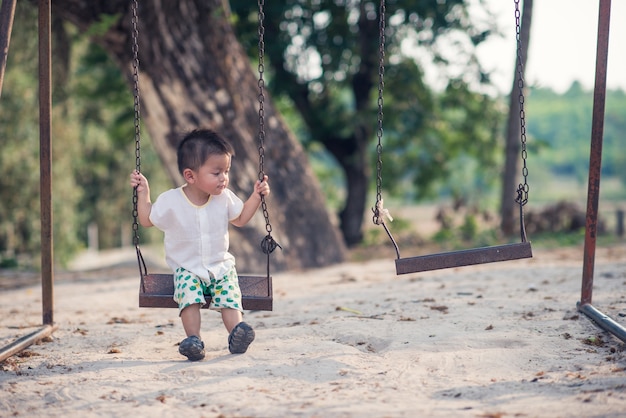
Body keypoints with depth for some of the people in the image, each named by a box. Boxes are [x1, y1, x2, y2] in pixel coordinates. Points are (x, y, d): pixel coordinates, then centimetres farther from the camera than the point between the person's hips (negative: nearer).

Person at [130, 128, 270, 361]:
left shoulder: (224, 198, -3)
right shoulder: (171, 201, -12)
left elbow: (240, 219, 14)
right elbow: (147, 220, 1)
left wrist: (256, 196, 5)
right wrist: (143, 193, -8)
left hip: (221, 266, 3)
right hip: (187, 268, -3)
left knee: (230, 296, -22)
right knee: (189, 295, -29)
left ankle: (237, 331, -32)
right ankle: (193, 339, -32)